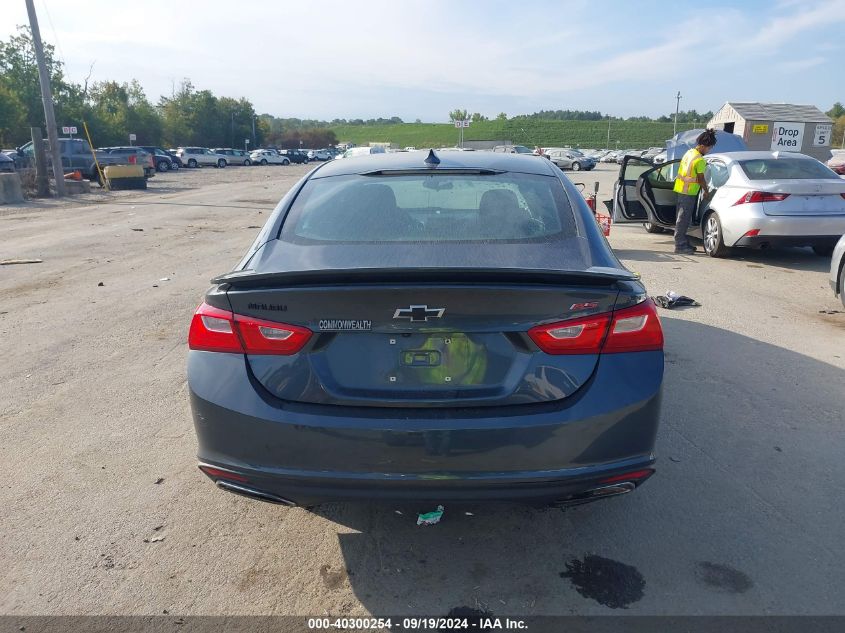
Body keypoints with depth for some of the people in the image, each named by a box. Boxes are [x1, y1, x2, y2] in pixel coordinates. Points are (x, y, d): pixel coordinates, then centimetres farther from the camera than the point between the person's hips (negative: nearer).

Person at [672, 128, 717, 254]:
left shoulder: (689, 152, 9)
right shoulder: (699, 160, -18)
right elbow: (701, 179, -14)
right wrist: (706, 191, 0)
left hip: (681, 189, 9)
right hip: (689, 192, -9)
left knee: (682, 218, 13)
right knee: (683, 219, -6)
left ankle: (683, 243, 21)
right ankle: (680, 245, -2)